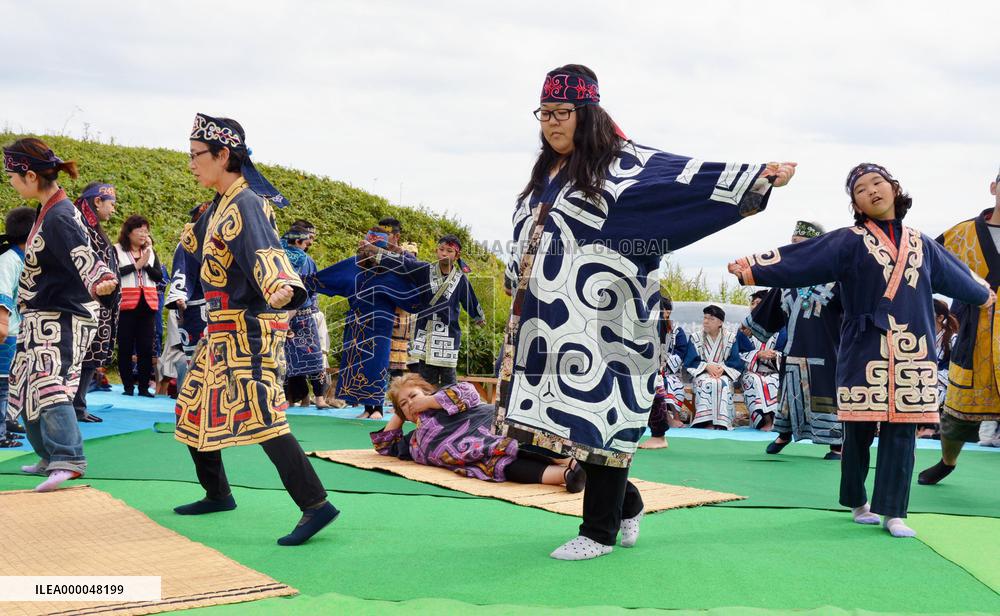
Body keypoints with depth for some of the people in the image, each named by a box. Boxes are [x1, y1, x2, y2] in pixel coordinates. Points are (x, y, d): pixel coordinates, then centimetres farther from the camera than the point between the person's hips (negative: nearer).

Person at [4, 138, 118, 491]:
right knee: (28, 389, 17)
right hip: (42, 319, 10)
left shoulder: (58, 218, -22)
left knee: (48, 383, -23)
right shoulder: (47, 210, 7)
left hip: (60, 319, -10)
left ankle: (69, 458, -28)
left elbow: (84, 259, -35)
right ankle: (51, 457, 27)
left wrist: (100, 285, -52)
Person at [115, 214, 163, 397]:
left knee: (146, 347, 1)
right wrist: (136, 265, -11)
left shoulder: (150, 251, 14)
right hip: (126, 304, -4)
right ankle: (128, 386, 7)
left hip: (147, 304, 4)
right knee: (125, 346, 0)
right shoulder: (117, 250, 1)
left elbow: (159, 276, 6)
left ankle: (144, 387, 5)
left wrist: (146, 264, -10)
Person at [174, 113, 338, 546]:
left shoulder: (244, 204, -17)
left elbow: (264, 251, -37)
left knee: (259, 414, -16)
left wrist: (280, 288, -53)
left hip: (247, 327, -10)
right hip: (224, 330, 10)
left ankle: (315, 505, -17)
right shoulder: (222, 204, 12)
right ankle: (217, 495, 30)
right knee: (193, 406, 17)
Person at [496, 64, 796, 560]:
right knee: (567, 421, 8)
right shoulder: (545, 176, 18)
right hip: (547, 325, 7)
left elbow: (687, 176, -10)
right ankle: (626, 504, 27)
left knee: (599, 417, -4)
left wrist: (757, 177, -19)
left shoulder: (622, 163, -3)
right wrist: (521, 304, 26)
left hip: (599, 325, -7)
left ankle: (600, 531, 7)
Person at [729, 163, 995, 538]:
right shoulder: (848, 242, 2)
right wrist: (752, 270, -21)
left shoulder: (920, 244, 15)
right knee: (859, 430, 2)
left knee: (902, 430, 0)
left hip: (913, 352, 3)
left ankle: (892, 512, 7)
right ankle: (858, 504, 20)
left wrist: (984, 295, 46)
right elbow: (798, 260, -9)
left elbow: (955, 275, 33)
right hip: (866, 350, -3)